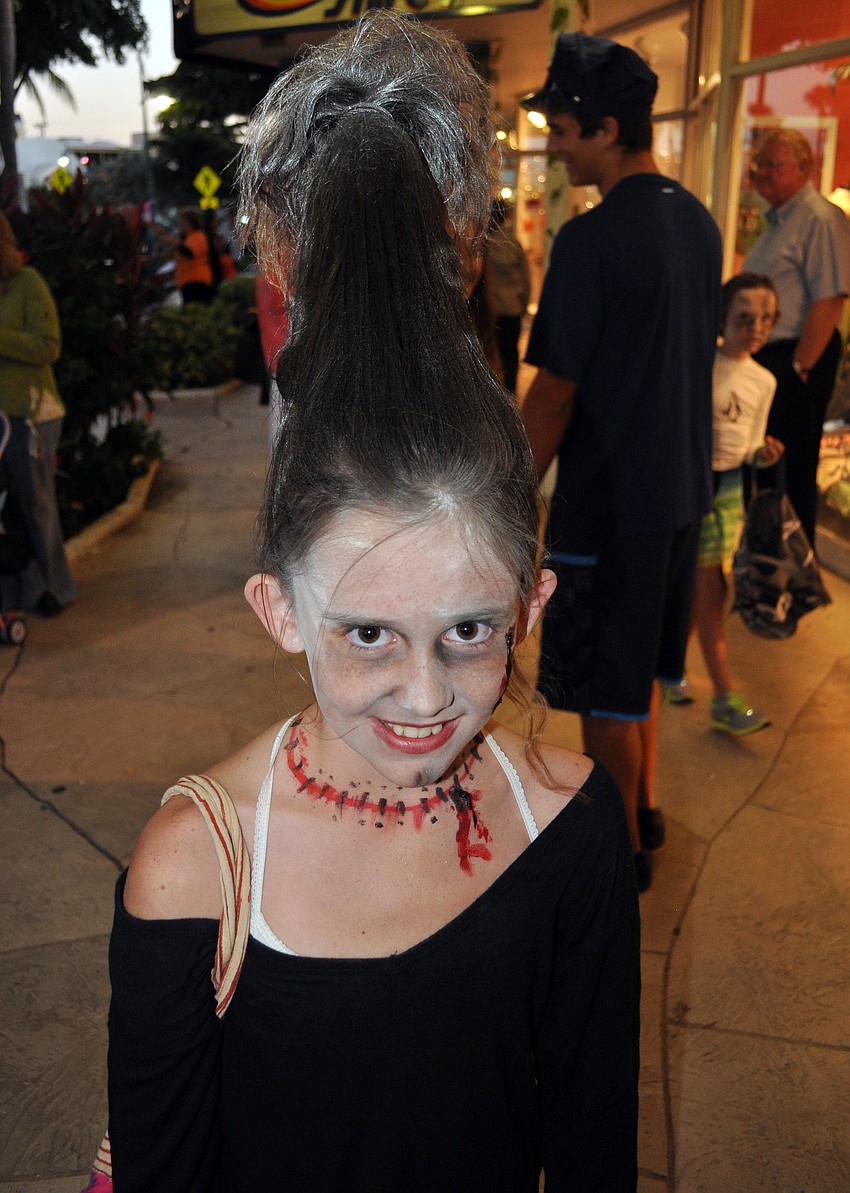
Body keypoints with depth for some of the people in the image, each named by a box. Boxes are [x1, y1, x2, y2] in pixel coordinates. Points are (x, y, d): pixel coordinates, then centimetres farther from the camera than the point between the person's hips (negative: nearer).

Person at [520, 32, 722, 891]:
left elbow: (553, 399, -18)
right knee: (640, 666, 23)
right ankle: (642, 809, 39)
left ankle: (622, 851, 23)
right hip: (682, 488, 8)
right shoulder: (698, 223, 6)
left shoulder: (592, 238, -19)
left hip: (611, 501, -8)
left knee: (605, 688, 7)